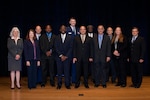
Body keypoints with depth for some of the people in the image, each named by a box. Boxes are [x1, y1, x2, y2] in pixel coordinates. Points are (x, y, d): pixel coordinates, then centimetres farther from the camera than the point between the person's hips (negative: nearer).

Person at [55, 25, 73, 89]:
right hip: (59, 57, 1)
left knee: (67, 71, -2)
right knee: (59, 71, 1)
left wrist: (66, 56, -7)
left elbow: (71, 48, 1)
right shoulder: (57, 37, 7)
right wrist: (61, 55, -8)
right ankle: (59, 84, 10)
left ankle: (67, 84, 6)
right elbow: (56, 47, 1)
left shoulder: (70, 37, 6)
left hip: (67, 57, 0)